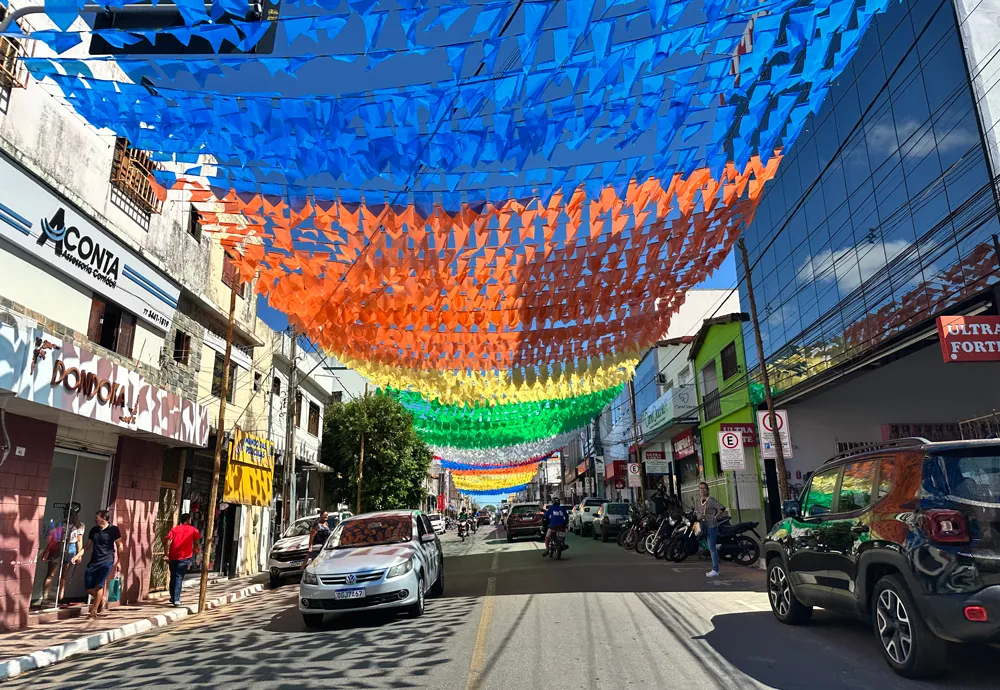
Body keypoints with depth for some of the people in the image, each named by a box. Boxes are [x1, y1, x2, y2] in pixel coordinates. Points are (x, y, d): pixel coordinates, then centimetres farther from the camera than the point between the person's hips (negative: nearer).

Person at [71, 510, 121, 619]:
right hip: (93, 562, 6)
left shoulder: (113, 530, -6)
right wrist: (78, 555, 4)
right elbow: (88, 545, 18)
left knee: (99, 585, -12)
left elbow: (119, 546, -1)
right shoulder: (94, 530, 10)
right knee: (88, 587, 3)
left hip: (107, 561, -6)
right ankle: (100, 599, 30)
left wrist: (118, 562, -3)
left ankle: (94, 610, 1)